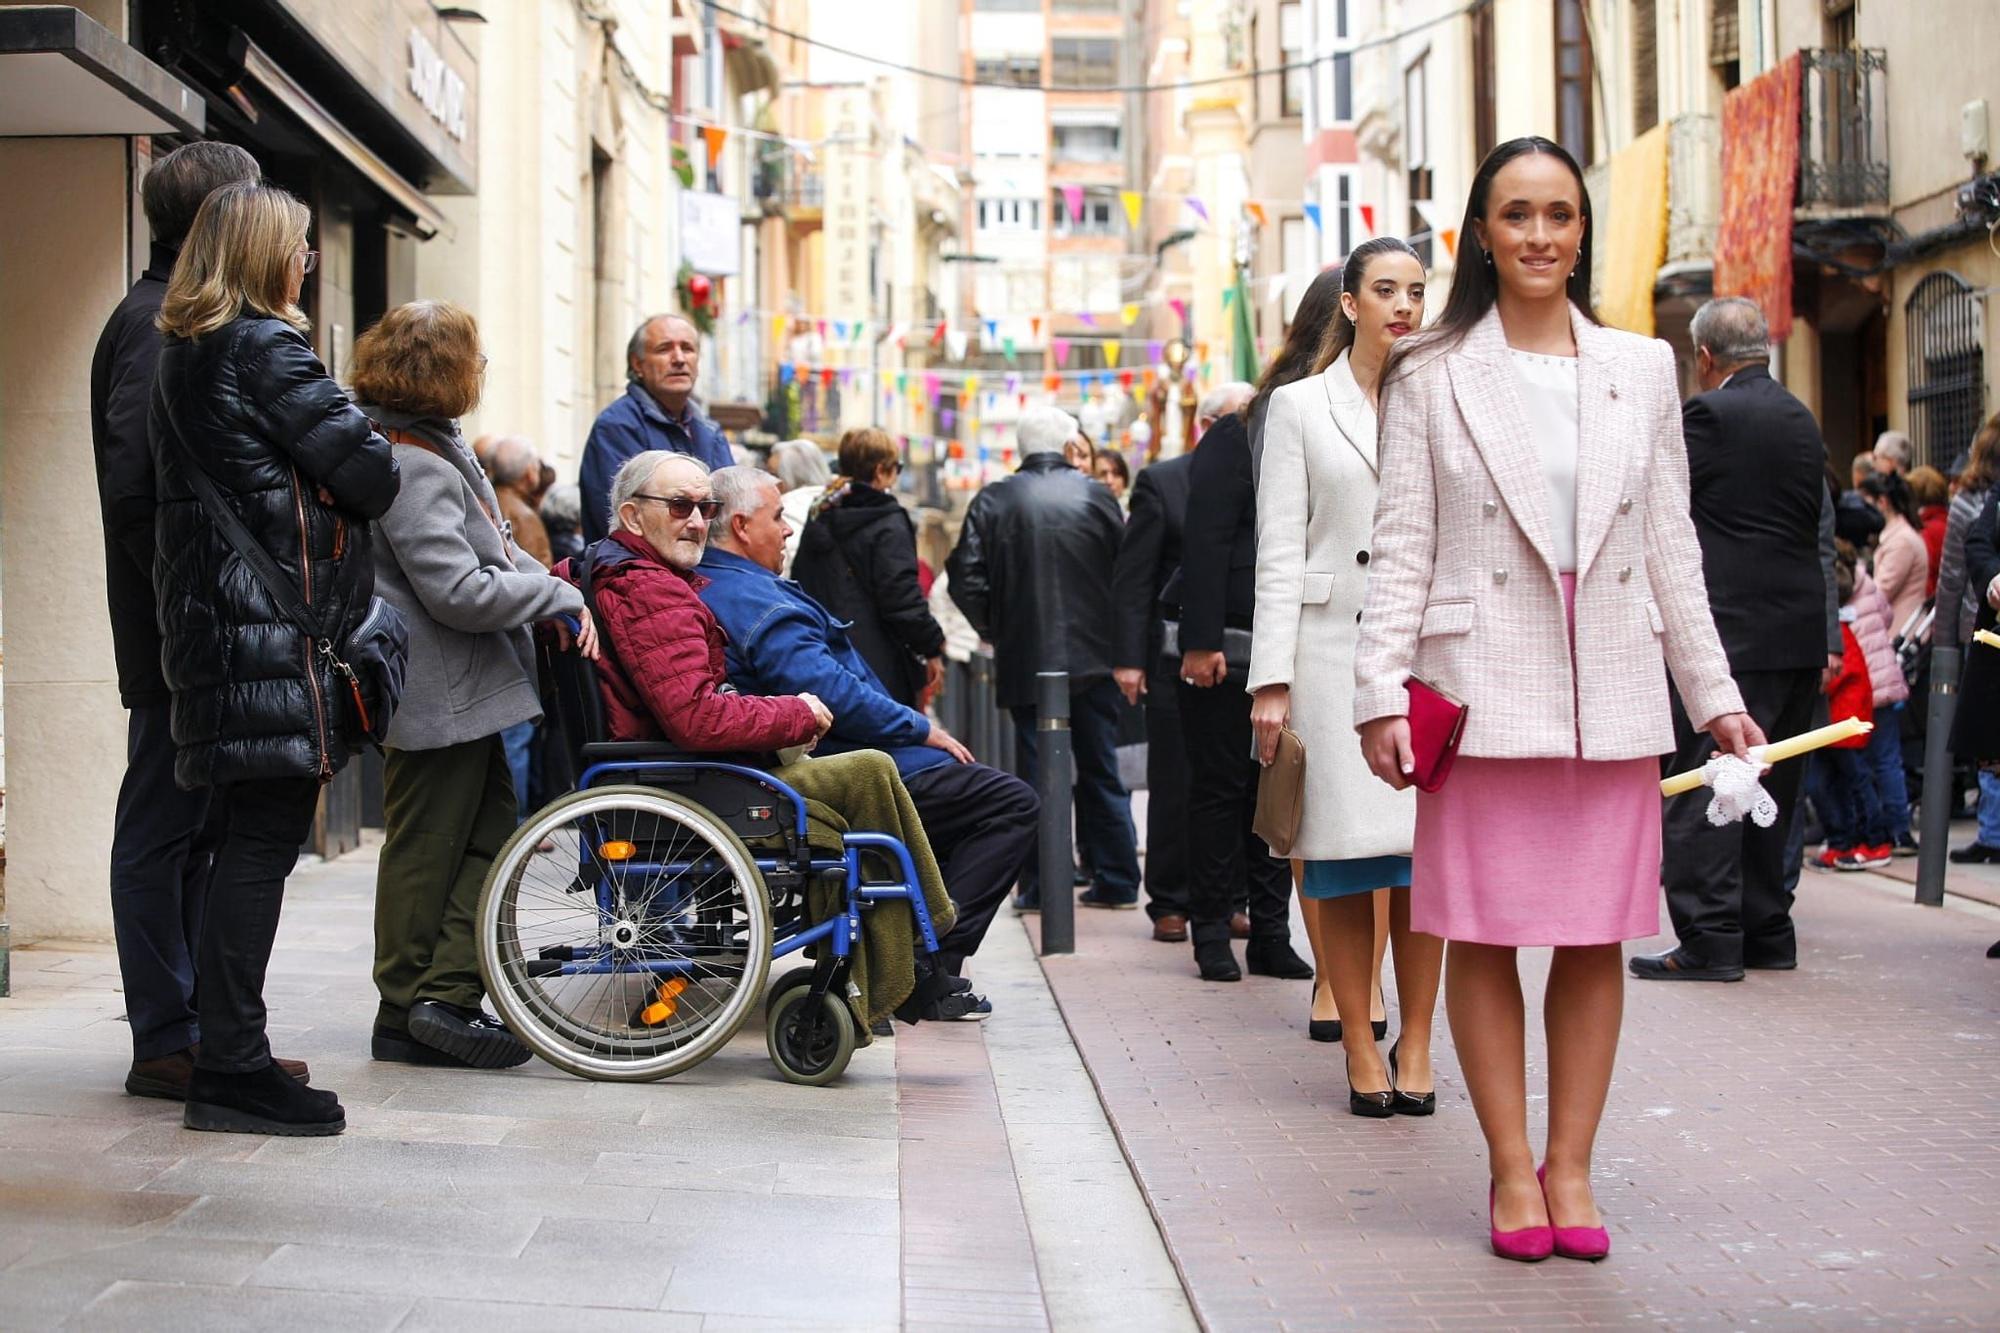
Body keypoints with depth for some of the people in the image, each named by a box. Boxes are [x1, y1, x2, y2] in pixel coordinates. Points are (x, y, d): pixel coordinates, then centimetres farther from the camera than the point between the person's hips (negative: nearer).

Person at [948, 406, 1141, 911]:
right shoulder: (1096, 497, 0)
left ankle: (1040, 884, 2)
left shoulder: (993, 501, -3)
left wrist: (994, 629, 9)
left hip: (1027, 659, -1)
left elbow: (966, 579, -6)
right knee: (1101, 770, 10)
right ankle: (1116, 880, 13)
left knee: (1037, 773, 3)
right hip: (1095, 656, 1)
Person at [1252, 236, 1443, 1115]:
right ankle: (1361, 1051, 6)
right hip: (1334, 643, -2)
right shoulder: (1301, 408, 6)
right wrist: (1273, 678, -6)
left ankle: (1416, 1046, 8)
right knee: (1343, 851, -2)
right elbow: (1279, 554, 2)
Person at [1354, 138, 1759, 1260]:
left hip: (1613, 692, 2)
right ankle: (1512, 1167, 9)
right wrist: (1384, 689, -7)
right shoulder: (1432, 377, 4)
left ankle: (1572, 1166, 12)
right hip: (1484, 689, -2)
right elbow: (1403, 547, 1)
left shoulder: (1643, 369, 10)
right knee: (1485, 935, -1)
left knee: (1597, 937, 3)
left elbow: (1671, 546, 12)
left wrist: (1714, 692, 10)